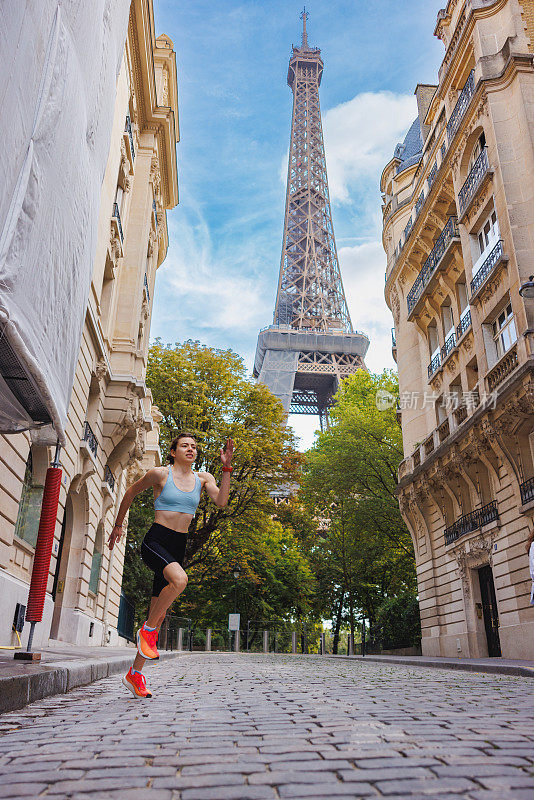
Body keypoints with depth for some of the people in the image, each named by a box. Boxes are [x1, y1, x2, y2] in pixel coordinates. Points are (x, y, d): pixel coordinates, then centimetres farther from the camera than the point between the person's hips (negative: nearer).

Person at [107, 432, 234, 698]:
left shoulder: (203, 478, 9)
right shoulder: (159, 474, -2)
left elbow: (221, 501, -7)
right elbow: (130, 493, 11)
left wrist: (226, 468, -14)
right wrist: (118, 526, 18)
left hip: (178, 547, 5)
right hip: (155, 541, -5)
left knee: (159, 613, 5)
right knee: (180, 579, -33)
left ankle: (134, 674, 19)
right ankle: (147, 630, -10)